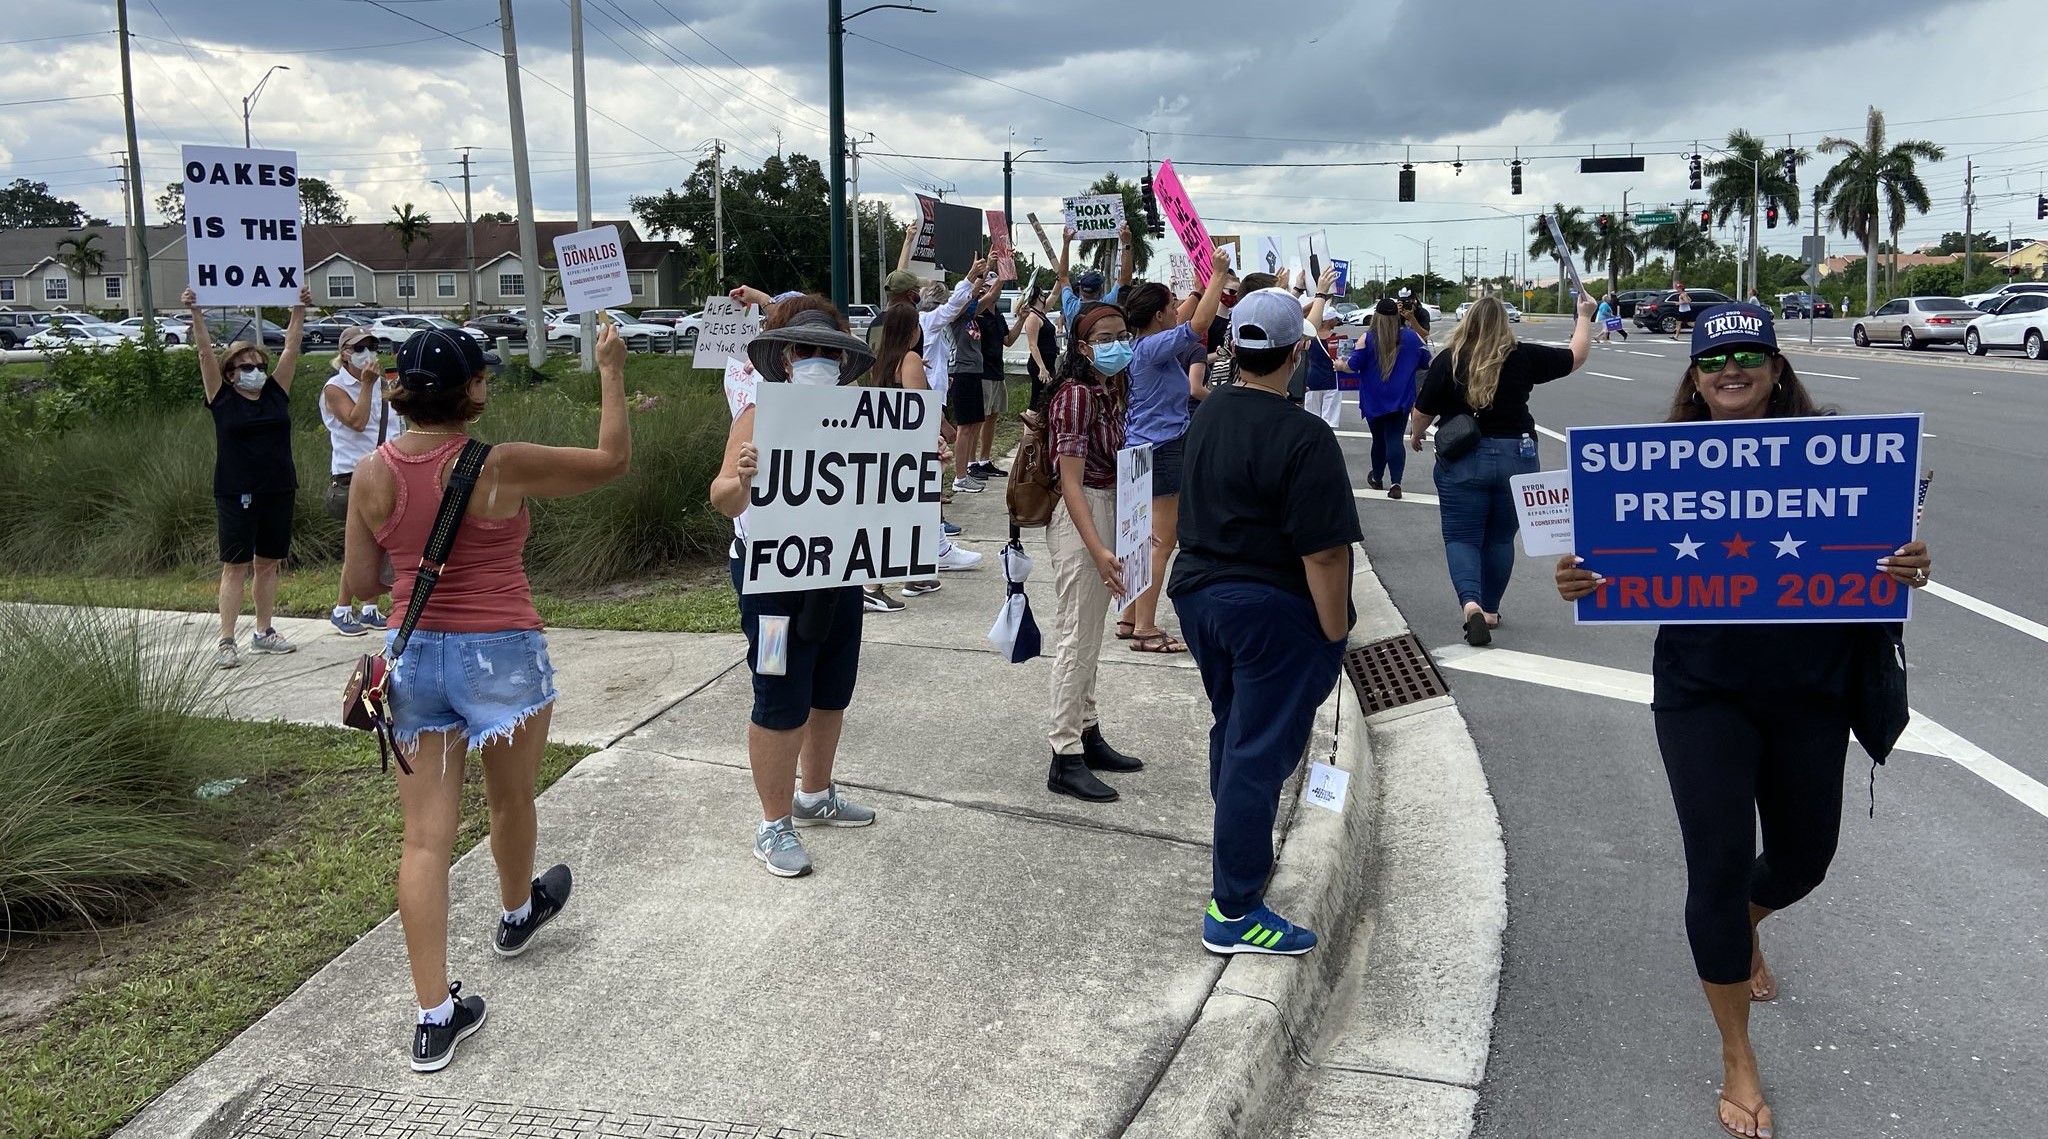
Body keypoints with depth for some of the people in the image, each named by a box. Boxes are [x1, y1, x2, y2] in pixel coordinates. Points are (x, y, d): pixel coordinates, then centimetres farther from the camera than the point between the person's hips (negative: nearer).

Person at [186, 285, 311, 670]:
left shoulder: (277, 392, 7)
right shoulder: (222, 397, 0)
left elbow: (292, 348, 4)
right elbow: (206, 352, -8)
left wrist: (299, 310, -1)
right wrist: (196, 314, -16)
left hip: (279, 493, 4)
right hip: (236, 496, -4)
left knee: (268, 564, 12)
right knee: (235, 566, -2)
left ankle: (264, 632, 23)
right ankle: (226, 641, 0)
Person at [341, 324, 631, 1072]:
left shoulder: (371, 475, -3)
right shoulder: (501, 467, -16)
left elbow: (357, 583, 4)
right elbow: (612, 459, -4)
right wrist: (611, 370, 6)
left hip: (414, 657, 4)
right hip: (501, 655, -3)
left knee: (426, 836, 4)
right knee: (511, 800, 23)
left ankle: (435, 1016, 6)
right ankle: (517, 916, 50)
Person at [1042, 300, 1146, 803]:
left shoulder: (1114, 390, 8)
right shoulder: (1076, 394, -18)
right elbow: (1071, 482, -22)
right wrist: (1097, 549, -29)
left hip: (1110, 510, 9)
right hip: (1079, 518, -9)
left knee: (1091, 634, 17)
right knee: (1077, 637, -5)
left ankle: (1088, 736, 28)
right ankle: (1065, 759, 2)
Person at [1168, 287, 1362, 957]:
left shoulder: (1210, 413, 2)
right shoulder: (1305, 438, -21)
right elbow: (1323, 552, -23)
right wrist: (1335, 635, -13)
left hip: (1199, 593, 9)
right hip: (1273, 613, -8)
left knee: (1232, 732, 24)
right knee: (1260, 752, -2)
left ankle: (1242, 853, 43)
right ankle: (1232, 912, 5)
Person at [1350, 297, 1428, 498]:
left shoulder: (1367, 338, -8)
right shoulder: (1412, 336, 1)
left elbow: (1353, 365, -9)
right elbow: (1426, 362, 8)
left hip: (1374, 400, -1)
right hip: (1401, 399, 1)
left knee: (1379, 439, 14)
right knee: (1395, 439, -3)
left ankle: (1376, 478, 31)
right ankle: (1395, 482, -18)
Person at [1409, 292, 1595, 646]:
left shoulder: (1448, 359, -8)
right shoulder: (1523, 357, -4)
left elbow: (1424, 410, -2)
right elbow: (1576, 357, 8)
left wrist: (1415, 434, 19)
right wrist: (1585, 317, 23)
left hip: (1462, 461, -2)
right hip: (1515, 458, 2)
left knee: (1461, 537, 4)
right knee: (1501, 538, 16)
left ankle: (1471, 604, -18)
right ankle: (1490, 610, 25)